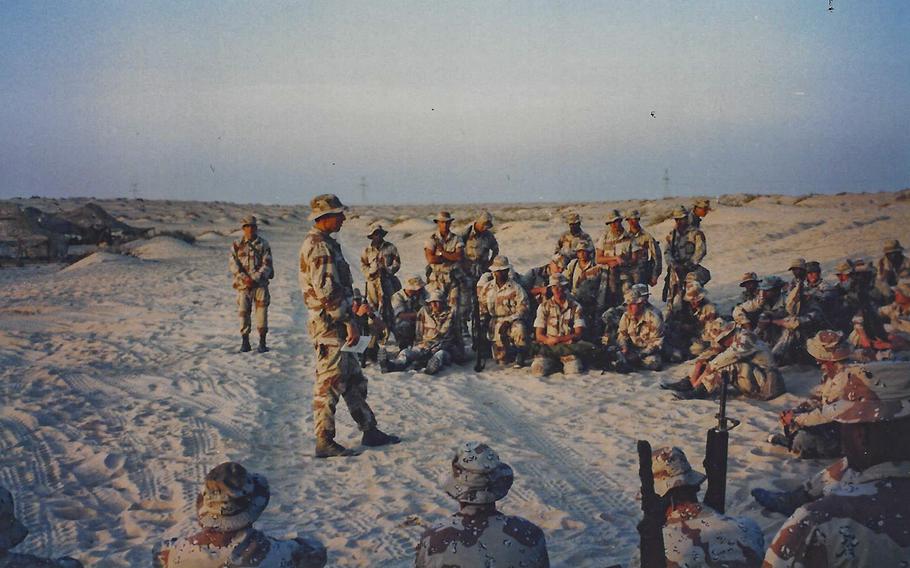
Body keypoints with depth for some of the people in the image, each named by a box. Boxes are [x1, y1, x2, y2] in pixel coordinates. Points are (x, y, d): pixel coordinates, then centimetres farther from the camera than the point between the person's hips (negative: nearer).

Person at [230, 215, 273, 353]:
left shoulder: (264, 244, 4)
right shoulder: (237, 245, 6)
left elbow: (267, 264, -2)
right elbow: (234, 265, 0)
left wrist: (255, 278, -13)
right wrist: (245, 278, -13)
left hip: (260, 283, -1)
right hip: (243, 285, 1)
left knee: (262, 311, -4)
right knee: (244, 313, 2)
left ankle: (262, 343, 3)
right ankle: (245, 343, 11)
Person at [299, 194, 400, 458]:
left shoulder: (321, 243, 16)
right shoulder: (319, 246, -17)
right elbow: (328, 291, -23)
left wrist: (348, 321, 23)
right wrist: (350, 322, -20)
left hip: (334, 326, 11)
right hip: (329, 326, -11)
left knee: (354, 380, 15)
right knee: (329, 384, -3)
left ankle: (370, 431, 23)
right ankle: (324, 442, 4)